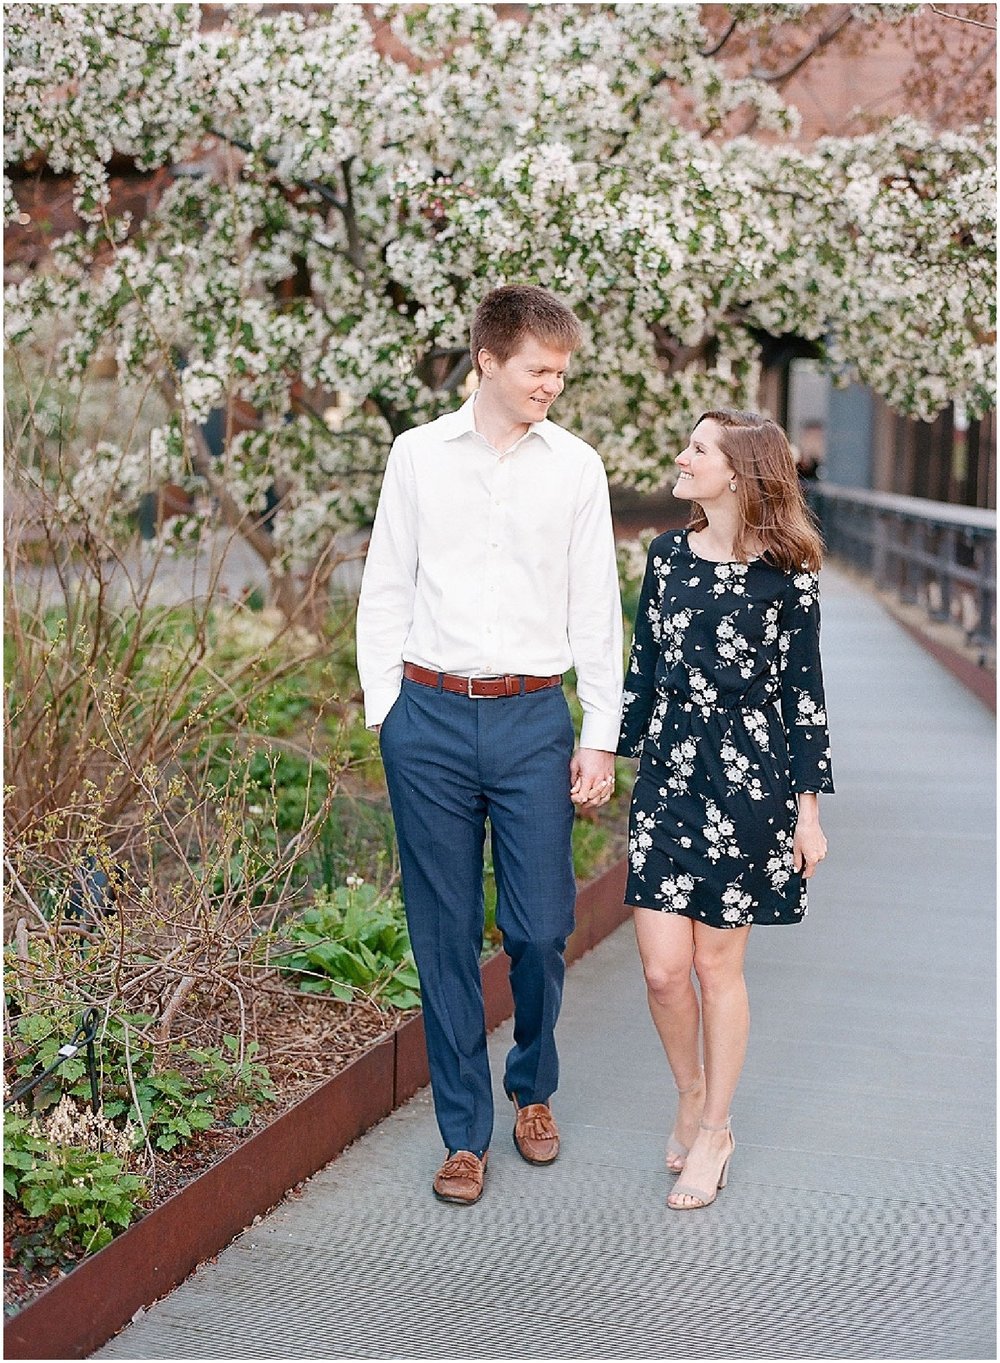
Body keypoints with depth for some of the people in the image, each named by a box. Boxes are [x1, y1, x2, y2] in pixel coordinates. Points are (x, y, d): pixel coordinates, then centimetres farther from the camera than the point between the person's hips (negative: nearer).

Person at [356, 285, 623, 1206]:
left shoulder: (576, 467, 6)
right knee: (446, 933, 4)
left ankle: (533, 1088, 29)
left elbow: (597, 611, 7)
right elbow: (385, 591, 9)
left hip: (533, 720, 0)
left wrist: (601, 738, 4)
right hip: (431, 716, 0)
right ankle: (466, 1133, 17)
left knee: (540, 928, 0)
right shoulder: (418, 455, 5)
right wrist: (383, 708, 2)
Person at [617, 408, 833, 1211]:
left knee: (718, 963, 4)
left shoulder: (787, 575, -5)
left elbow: (803, 692, -2)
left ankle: (714, 1132, 22)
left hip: (747, 782, -3)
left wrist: (807, 805, -3)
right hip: (666, 776, 3)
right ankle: (692, 1097, 27)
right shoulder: (667, 556, 7)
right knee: (663, 968, -1)